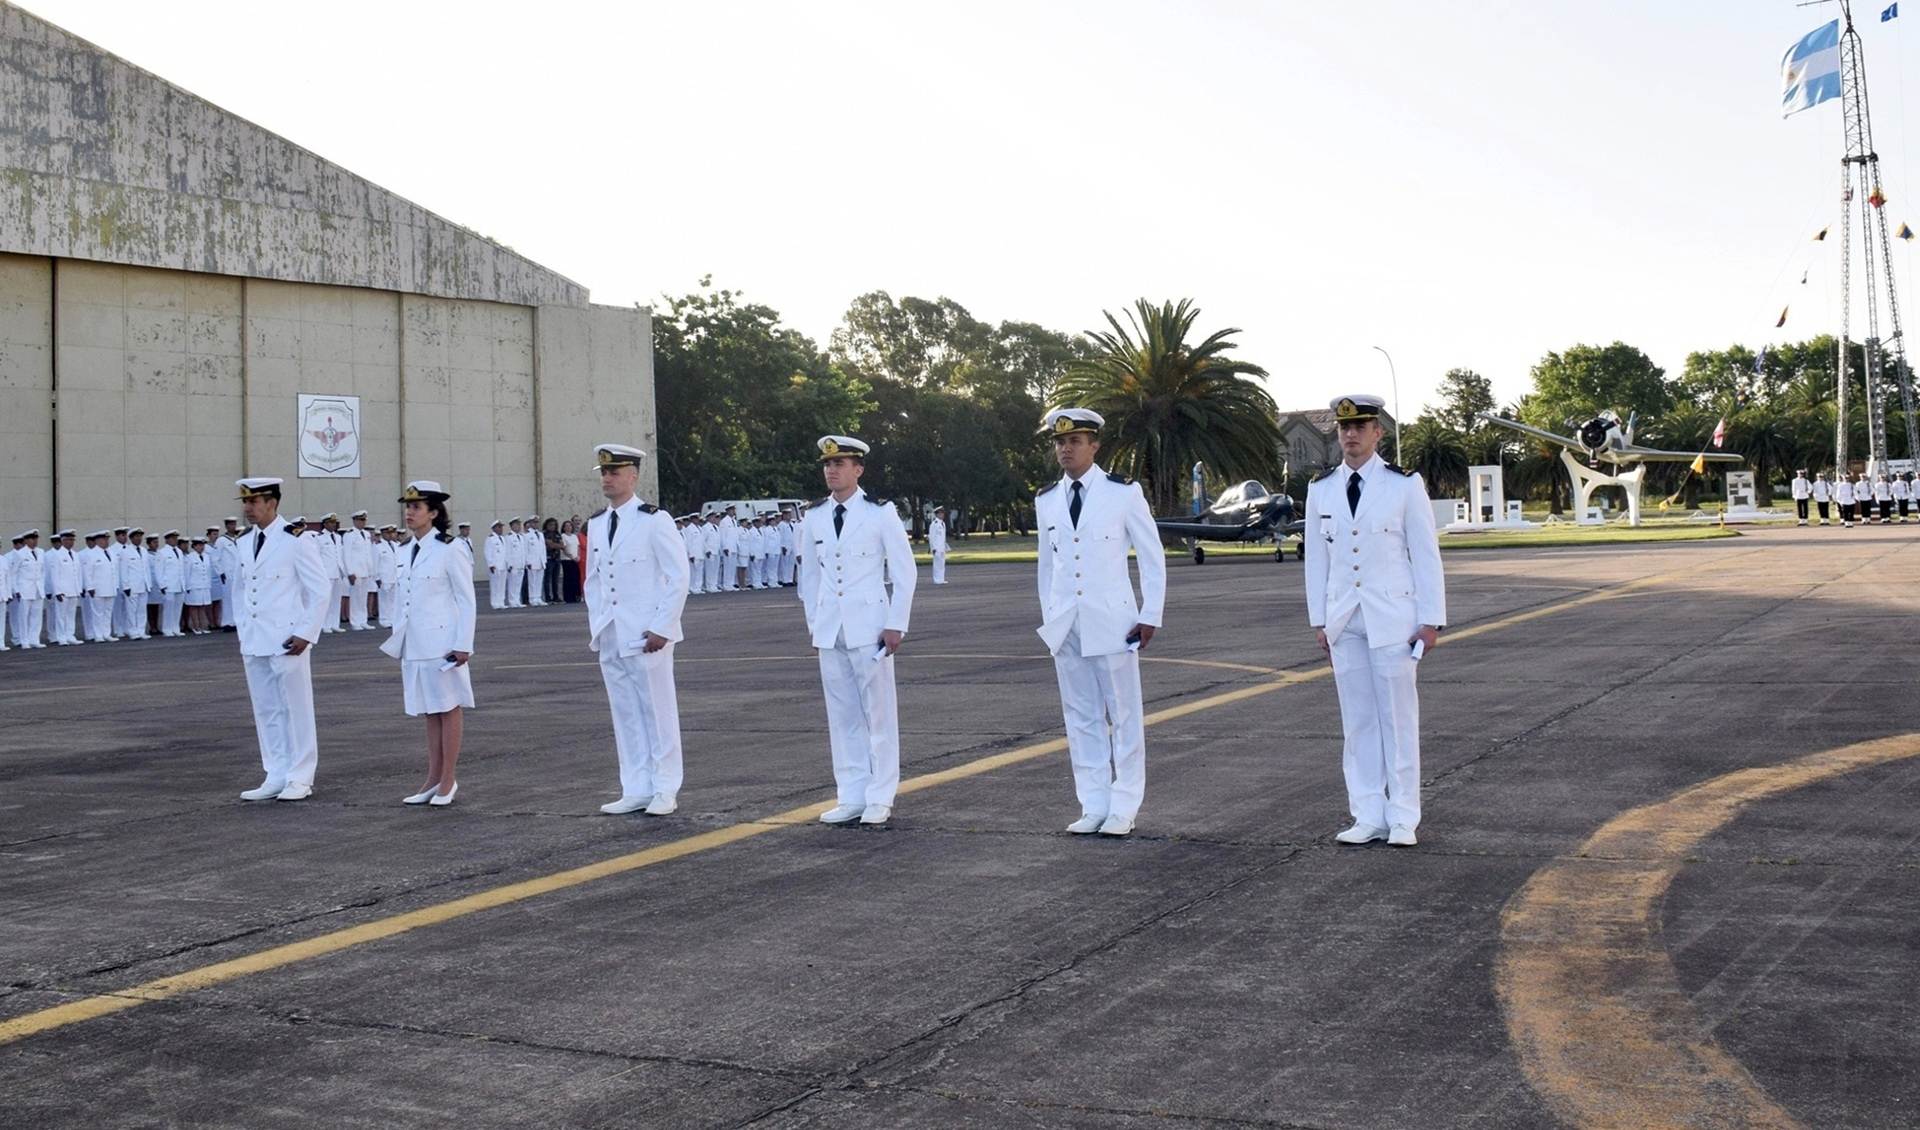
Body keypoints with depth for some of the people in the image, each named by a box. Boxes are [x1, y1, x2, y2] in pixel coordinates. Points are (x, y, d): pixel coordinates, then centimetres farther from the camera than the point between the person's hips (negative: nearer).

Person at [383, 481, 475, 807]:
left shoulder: (450, 549, -10)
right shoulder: (407, 552, 12)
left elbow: (466, 600, -10)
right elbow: (404, 600, 17)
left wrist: (463, 645, -14)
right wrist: (398, 640, 15)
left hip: (443, 643, -7)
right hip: (415, 645, 7)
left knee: (448, 709, 1)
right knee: (430, 712, 12)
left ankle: (448, 780, 7)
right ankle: (434, 780, 19)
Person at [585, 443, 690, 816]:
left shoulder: (654, 520, -7)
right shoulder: (595, 525, 11)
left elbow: (678, 577, -9)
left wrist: (662, 628, -14)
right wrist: (596, 625, 10)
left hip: (646, 635, -6)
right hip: (610, 637, 6)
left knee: (658, 711, 1)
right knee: (625, 714, 9)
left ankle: (665, 790, 9)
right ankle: (636, 790, 15)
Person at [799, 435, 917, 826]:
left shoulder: (880, 513, -4)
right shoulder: (815, 516, 8)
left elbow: (904, 570, -3)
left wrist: (896, 625, -8)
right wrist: (813, 621, 11)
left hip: (868, 626, -4)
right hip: (829, 629, 4)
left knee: (879, 712, 1)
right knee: (842, 715, 7)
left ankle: (880, 798, 6)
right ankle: (851, 797, 13)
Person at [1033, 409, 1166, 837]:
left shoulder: (1123, 493, -4)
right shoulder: (1046, 500, 9)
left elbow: (1152, 556, -1)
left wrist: (1149, 616, -5)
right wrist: (1049, 620, 13)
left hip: (1111, 621, -4)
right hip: (1066, 625, 4)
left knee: (1124, 716, 2)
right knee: (1081, 718, 7)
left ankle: (1123, 809, 8)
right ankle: (1093, 807, 13)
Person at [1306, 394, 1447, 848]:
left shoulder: (1404, 485, -3)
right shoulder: (1321, 489, 7)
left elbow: (1426, 554, -3)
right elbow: (1317, 558, 10)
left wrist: (1431, 620, -6)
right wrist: (1319, 620, 8)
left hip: (1392, 617, -3)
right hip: (1344, 620, 3)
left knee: (1399, 718, 2)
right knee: (1357, 721, 6)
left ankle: (1403, 820, 8)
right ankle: (1368, 817, 13)